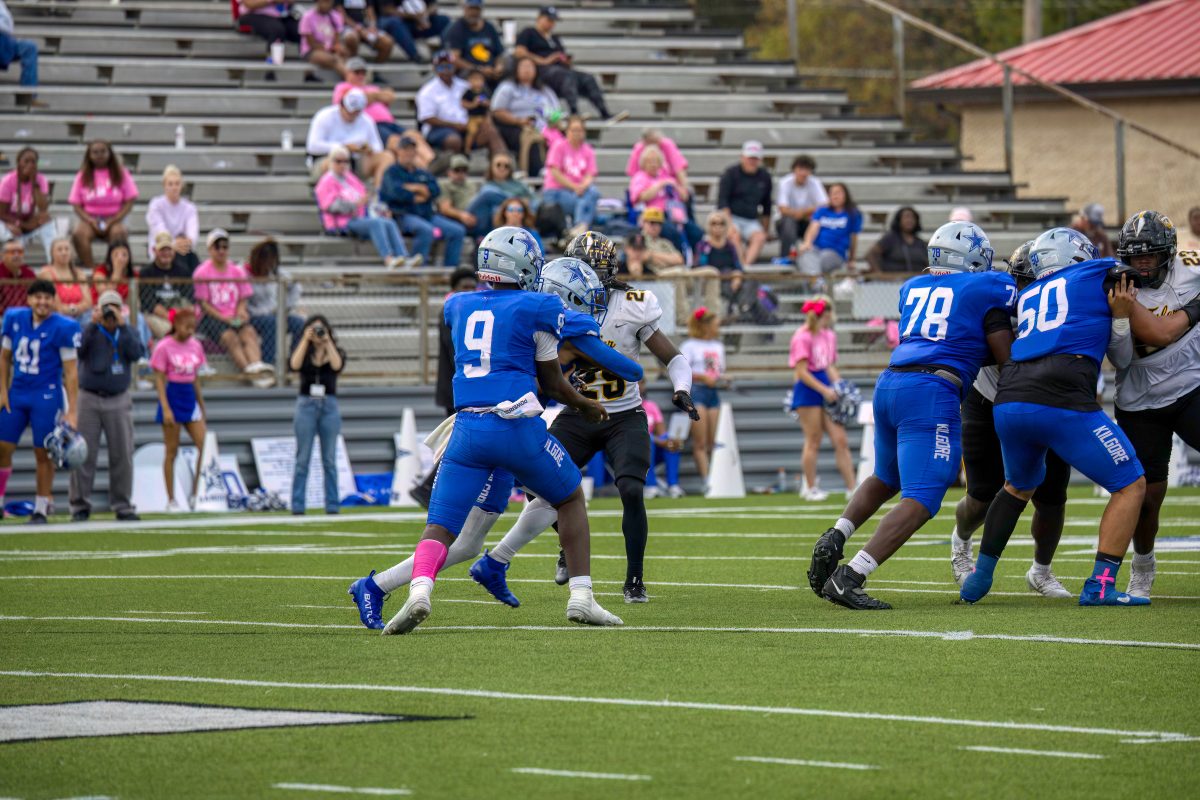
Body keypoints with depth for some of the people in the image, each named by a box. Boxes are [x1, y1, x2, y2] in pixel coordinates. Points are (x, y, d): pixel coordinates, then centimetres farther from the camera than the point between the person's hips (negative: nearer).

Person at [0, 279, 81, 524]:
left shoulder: (63, 328, -11)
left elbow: (71, 372, -10)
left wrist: (72, 411, -13)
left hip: (46, 397, -4)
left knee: (43, 454, 0)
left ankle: (41, 509, 10)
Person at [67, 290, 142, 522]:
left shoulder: (128, 332, 8)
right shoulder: (89, 330, 3)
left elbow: (136, 354, -11)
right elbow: (78, 349, -15)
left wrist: (122, 325, -15)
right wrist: (94, 324, -21)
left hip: (119, 401, 2)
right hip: (89, 400, -1)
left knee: (122, 455, 0)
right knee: (84, 454, -4)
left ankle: (122, 506, 8)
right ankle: (80, 506, 2)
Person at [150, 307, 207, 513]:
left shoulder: (195, 346, 8)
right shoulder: (164, 347, -8)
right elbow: (159, 380, -9)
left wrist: (202, 407, 17)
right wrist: (166, 409, -16)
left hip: (190, 398, 6)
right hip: (172, 397, -6)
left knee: (205, 446, -6)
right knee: (171, 451, 0)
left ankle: (195, 496, 3)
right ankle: (171, 501, 6)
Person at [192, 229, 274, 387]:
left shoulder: (238, 270, 16)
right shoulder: (202, 272, 2)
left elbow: (243, 298, 15)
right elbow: (203, 303, -4)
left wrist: (241, 311, -9)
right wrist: (222, 317, -16)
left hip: (234, 317, 4)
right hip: (210, 318, -4)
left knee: (249, 332, -30)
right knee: (230, 336, -33)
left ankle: (256, 366, -52)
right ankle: (249, 371, -49)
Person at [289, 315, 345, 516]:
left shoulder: (336, 352, 9)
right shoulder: (302, 352, 9)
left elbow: (337, 365, -13)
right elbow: (294, 365, -13)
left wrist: (327, 341, -10)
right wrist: (306, 340, -10)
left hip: (329, 406, 0)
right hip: (306, 405, 0)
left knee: (329, 460, 3)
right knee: (302, 459, -2)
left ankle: (332, 505, 4)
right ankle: (297, 505, -2)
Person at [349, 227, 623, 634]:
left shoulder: (458, 307, 15)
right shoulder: (538, 309, 2)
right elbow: (550, 382, 11)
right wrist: (585, 405, 29)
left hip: (467, 428, 3)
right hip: (516, 428, -3)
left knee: (440, 529, -1)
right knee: (571, 500, 21)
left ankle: (419, 590, -32)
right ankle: (581, 597, 13)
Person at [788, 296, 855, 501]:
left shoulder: (829, 336, 13)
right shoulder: (803, 337, -10)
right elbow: (802, 372, -14)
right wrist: (825, 390, -18)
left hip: (825, 390, 7)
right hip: (807, 391, -7)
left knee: (840, 440, 0)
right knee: (813, 441, -2)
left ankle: (851, 488, 0)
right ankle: (811, 489, 8)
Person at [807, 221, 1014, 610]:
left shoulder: (913, 288, 22)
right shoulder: (986, 290, 6)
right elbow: (1006, 358, 3)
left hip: (889, 385, 7)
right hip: (931, 395, -7)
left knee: (886, 478, 30)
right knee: (920, 500, -10)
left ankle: (835, 537, 7)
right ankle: (849, 577, -24)